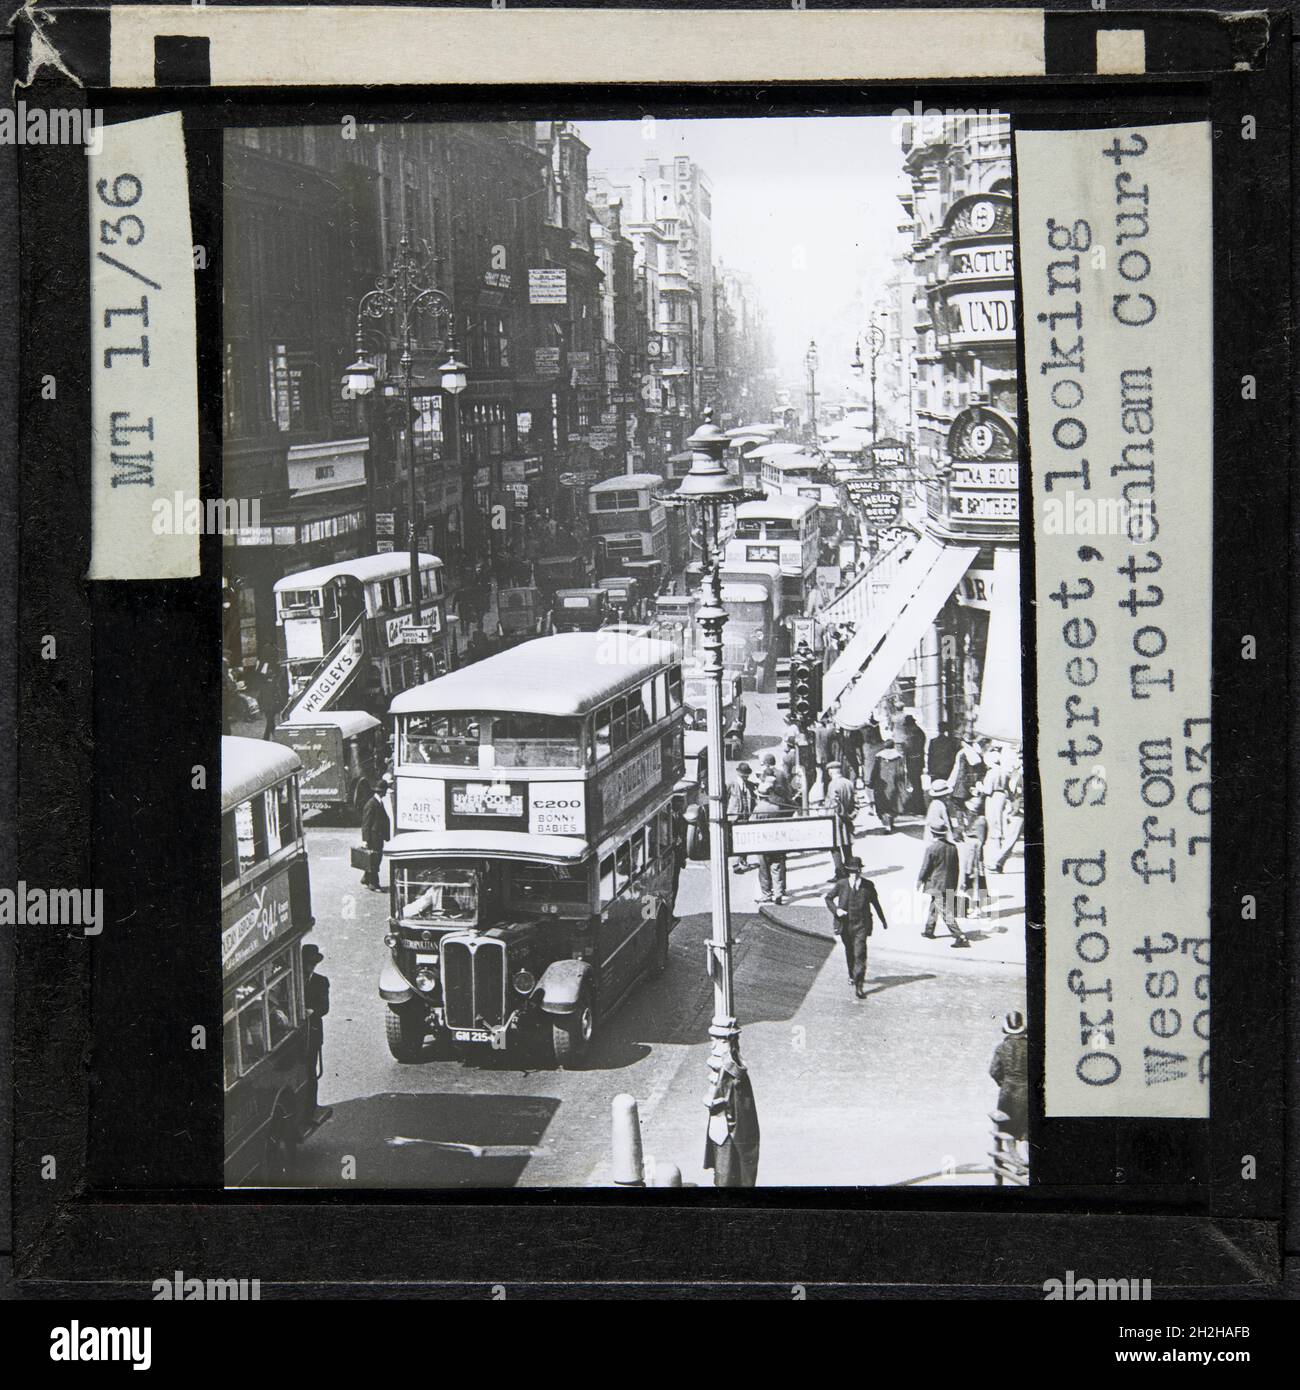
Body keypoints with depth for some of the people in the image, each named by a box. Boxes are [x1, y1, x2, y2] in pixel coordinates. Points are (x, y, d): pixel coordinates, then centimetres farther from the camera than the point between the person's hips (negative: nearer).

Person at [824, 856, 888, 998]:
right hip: (845, 924, 2)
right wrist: (836, 910, -11)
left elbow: (875, 903, 10)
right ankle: (852, 975, 47)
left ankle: (858, 985, -16)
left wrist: (883, 921, 20)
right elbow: (828, 898, 8)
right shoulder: (841, 884, -3)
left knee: (860, 954, -14)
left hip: (861, 925, -2)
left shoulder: (868, 885, -3)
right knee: (849, 952, 21)